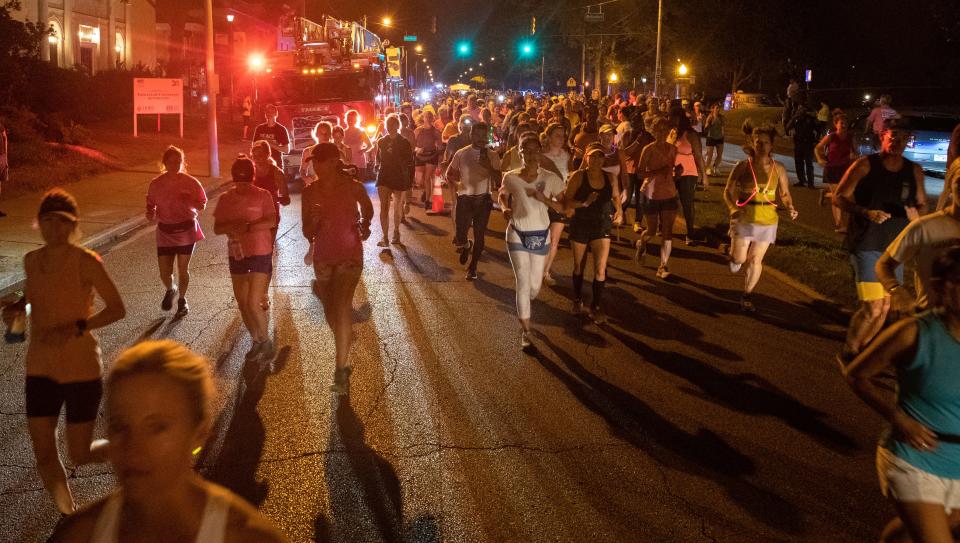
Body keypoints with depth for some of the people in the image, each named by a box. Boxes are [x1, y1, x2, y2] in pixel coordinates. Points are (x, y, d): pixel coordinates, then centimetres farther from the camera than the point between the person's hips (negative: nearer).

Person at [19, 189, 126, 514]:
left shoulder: (85, 261, -14)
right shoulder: (31, 261, 3)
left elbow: (118, 309, -12)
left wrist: (76, 328, -25)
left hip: (81, 368, -5)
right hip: (41, 369, 5)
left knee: (80, 456, 3)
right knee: (44, 455, 4)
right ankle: (69, 516, 25)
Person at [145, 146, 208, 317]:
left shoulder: (190, 182, -8)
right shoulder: (155, 184, -4)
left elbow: (202, 205, -1)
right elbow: (150, 205, 9)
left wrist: (190, 201, -22)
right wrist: (151, 215, -13)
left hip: (186, 230, -1)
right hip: (165, 232, 1)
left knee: (183, 269, 5)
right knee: (164, 273, -1)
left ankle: (182, 300, 30)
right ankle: (170, 290, 35)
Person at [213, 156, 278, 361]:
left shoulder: (263, 195, -8)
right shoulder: (225, 199, 3)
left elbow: (271, 222, -18)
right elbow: (217, 229, 0)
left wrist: (247, 227, -27)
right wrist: (232, 227, -20)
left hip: (260, 254, -5)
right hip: (236, 255, 5)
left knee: (254, 303, -10)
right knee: (242, 303, 12)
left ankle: (266, 341, 11)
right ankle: (256, 341, 29)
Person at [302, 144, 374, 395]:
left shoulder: (353, 187, -10)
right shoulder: (310, 192, -5)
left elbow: (368, 209, 14)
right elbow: (308, 235, -3)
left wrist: (364, 225, -1)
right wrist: (314, 221, -21)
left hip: (349, 255, -4)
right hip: (323, 257, 4)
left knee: (342, 305, -22)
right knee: (331, 313, 13)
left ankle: (342, 370, -18)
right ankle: (344, 355, 42)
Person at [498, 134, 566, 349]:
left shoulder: (550, 178, -8)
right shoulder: (511, 177, -7)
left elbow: (564, 208, -7)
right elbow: (502, 195, 13)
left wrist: (545, 199, -23)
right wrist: (505, 208, -8)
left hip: (541, 234, 2)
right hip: (517, 234, -2)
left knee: (535, 285, 11)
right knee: (523, 282, -7)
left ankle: (523, 309, 47)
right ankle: (525, 332, 2)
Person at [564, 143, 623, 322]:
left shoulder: (610, 178, -3)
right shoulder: (578, 176, -13)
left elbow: (616, 196, 15)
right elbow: (567, 202, -15)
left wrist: (619, 212, -2)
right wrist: (584, 203, -31)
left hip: (602, 227, 1)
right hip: (580, 226, -1)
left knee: (600, 269, -7)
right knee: (579, 266, 16)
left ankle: (597, 308, 8)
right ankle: (578, 300, 38)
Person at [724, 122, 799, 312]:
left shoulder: (778, 169, -3)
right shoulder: (743, 166, -8)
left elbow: (785, 194, 6)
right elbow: (728, 191, -4)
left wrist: (790, 208, -14)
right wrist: (733, 209, -21)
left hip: (767, 221, 1)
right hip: (744, 219, -1)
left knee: (755, 260, 7)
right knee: (740, 259, -2)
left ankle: (747, 296, 23)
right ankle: (734, 254, 36)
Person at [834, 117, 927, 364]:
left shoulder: (914, 171, 5)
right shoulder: (865, 165, -8)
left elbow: (922, 204, 15)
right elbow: (839, 197, -7)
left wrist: (915, 213, -10)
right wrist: (866, 212, -23)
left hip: (895, 246, 6)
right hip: (867, 244, -5)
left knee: (885, 306, 12)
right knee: (872, 307, -12)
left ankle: (861, 349, 32)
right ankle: (847, 354, 8)